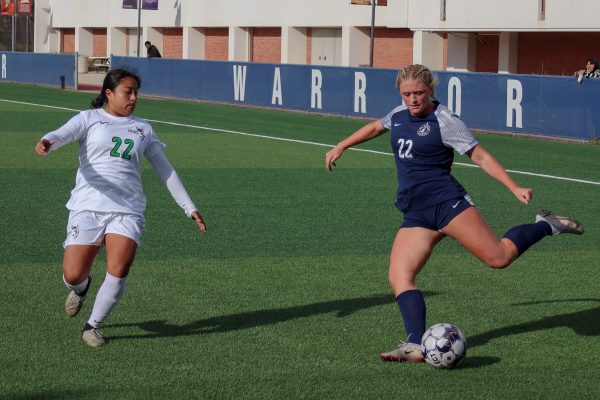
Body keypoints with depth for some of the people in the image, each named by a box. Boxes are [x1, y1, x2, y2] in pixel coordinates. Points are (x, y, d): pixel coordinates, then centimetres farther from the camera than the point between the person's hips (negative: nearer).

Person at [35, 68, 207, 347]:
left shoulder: (142, 129, 19)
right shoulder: (89, 119, 8)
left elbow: (165, 170, 25)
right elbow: (63, 134, -12)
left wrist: (189, 208, 22)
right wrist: (48, 142, -37)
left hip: (128, 210, 2)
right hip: (88, 206, -2)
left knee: (118, 272, -17)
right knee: (73, 276, -8)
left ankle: (93, 326, 6)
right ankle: (82, 288, 31)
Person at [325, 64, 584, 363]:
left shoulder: (444, 122, -6)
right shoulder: (399, 115, 13)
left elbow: (481, 157, -7)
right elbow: (375, 127, 37)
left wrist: (515, 188, -15)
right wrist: (341, 147, 39)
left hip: (446, 203, -6)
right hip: (415, 216, 6)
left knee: (498, 257, -16)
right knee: (399, 277, -14)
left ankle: (546, 226, 10)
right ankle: (417, 345, -22)